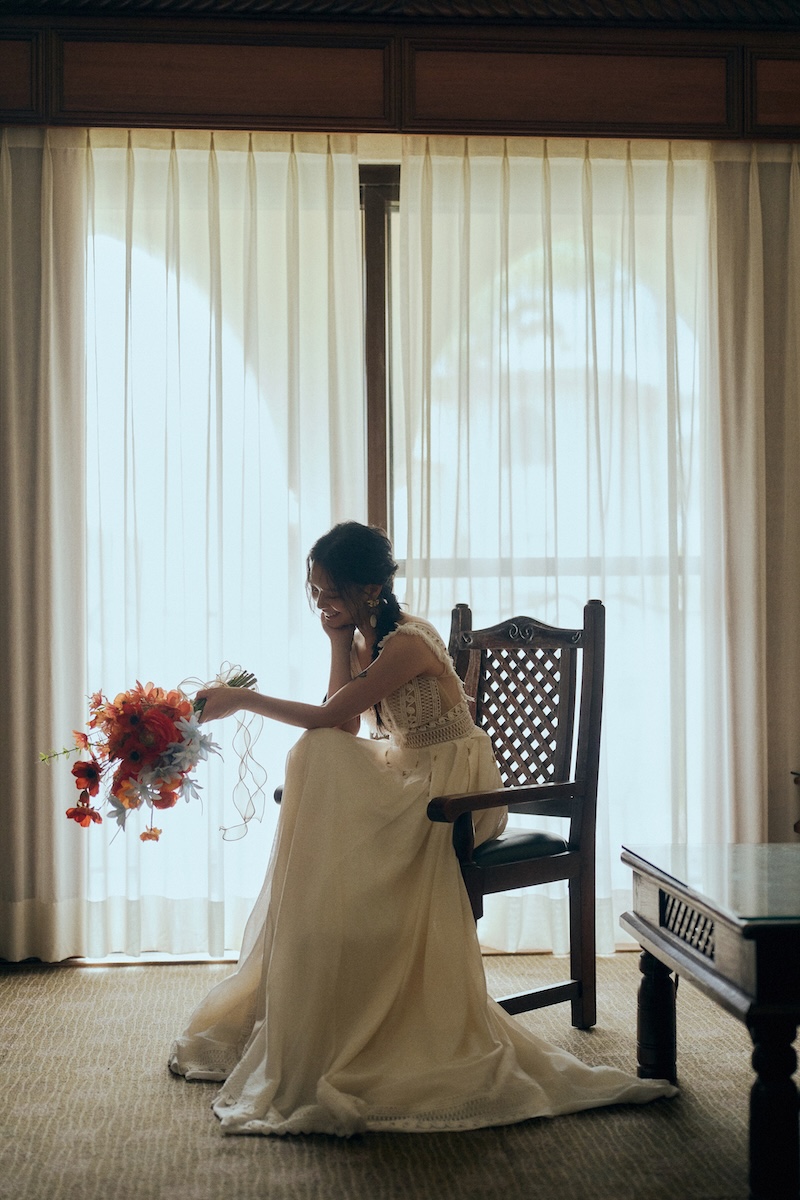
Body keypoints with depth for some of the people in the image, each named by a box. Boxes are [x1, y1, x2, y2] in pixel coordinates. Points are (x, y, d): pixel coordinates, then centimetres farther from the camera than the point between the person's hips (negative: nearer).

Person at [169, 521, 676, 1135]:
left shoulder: (408, 643, -21)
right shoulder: (367, 637, 8)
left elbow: (328, 717, -20)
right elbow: (342, 729, -2)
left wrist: (243, 699, -14)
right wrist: (340, 644, -5)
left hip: (454, 788, -9)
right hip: (411, 774, 9)